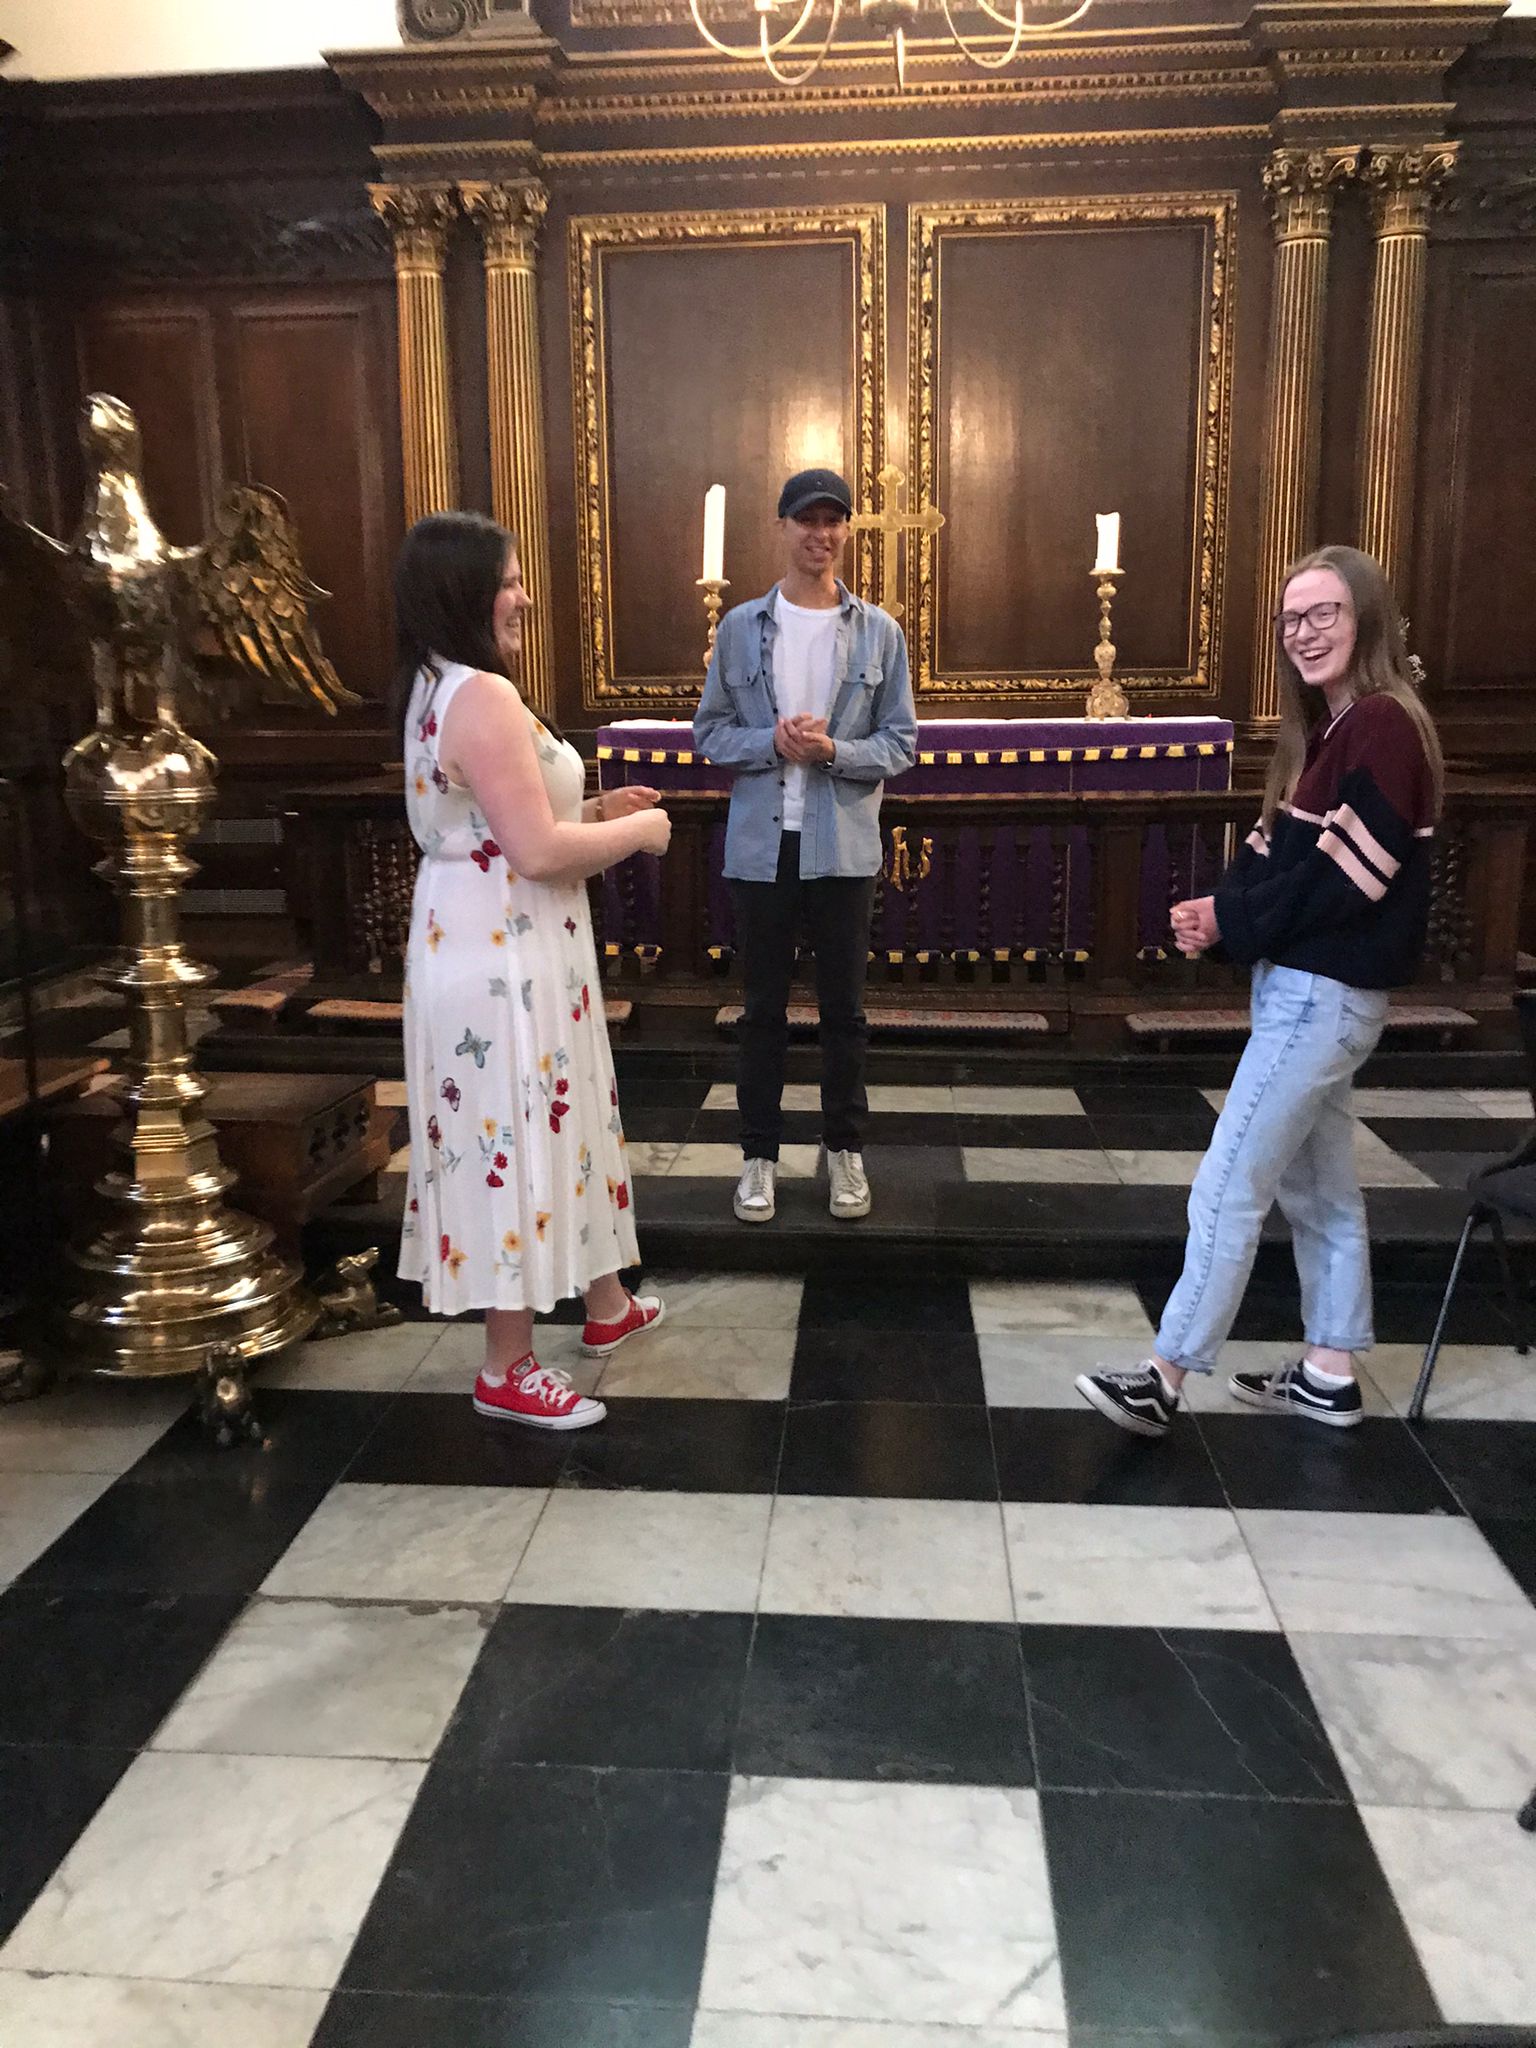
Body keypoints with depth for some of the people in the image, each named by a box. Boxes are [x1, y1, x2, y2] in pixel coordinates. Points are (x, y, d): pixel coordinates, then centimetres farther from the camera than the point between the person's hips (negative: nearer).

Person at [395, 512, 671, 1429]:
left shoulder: (438, 689, 12)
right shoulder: (484, 696, -21)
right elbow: (538, 851, -25)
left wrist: (595, 812, 14)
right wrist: (636, 832, -9)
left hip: (487, 944, 11)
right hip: (504, 957, -11)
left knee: (560, 1123, 20)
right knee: (518, 1137, 0)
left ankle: (608, 1306, 38)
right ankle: (507, 1371, 15)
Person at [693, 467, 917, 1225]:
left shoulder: (879, 632, 1)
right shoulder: (740, 626, 2)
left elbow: (900, 744, 0)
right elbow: (709, 732, 3)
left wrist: (832, 750, -18)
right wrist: (772, 743, -15)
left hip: (844, 848, 0)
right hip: (760, 844, 0)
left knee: (843, 1008, 9)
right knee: (763, 1008, 9)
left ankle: (844, 1147, 25)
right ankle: (759, 1152, 22)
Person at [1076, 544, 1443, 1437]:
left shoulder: (1383, 726, -16)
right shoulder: (1329, 729, 15)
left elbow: (1344, 879, -22)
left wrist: (1230, 922, -14)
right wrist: (1222, 906, -7)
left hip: (1325, 994, -10)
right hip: (1305, 986, 10)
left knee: (1229, 1188, -7)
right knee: (1322, 1188, 16)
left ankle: (1165, 1381, 2)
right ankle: (1330, 1375, 27)